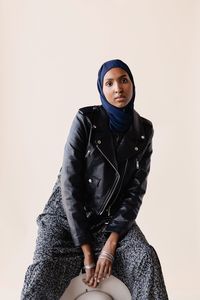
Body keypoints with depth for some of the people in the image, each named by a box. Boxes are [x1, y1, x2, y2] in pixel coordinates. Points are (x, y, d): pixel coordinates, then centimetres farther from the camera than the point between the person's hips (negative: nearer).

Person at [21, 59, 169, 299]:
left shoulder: (144, 130, 0)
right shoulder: (86, 120, -10)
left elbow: (136, 190, -2)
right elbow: (69, 184, -14)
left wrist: (110, 245, -15)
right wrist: (87, 253, -18)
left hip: (113, 219, 3)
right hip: (67, 216, -2)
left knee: (146, 258, -26)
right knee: (43, 271, -29)